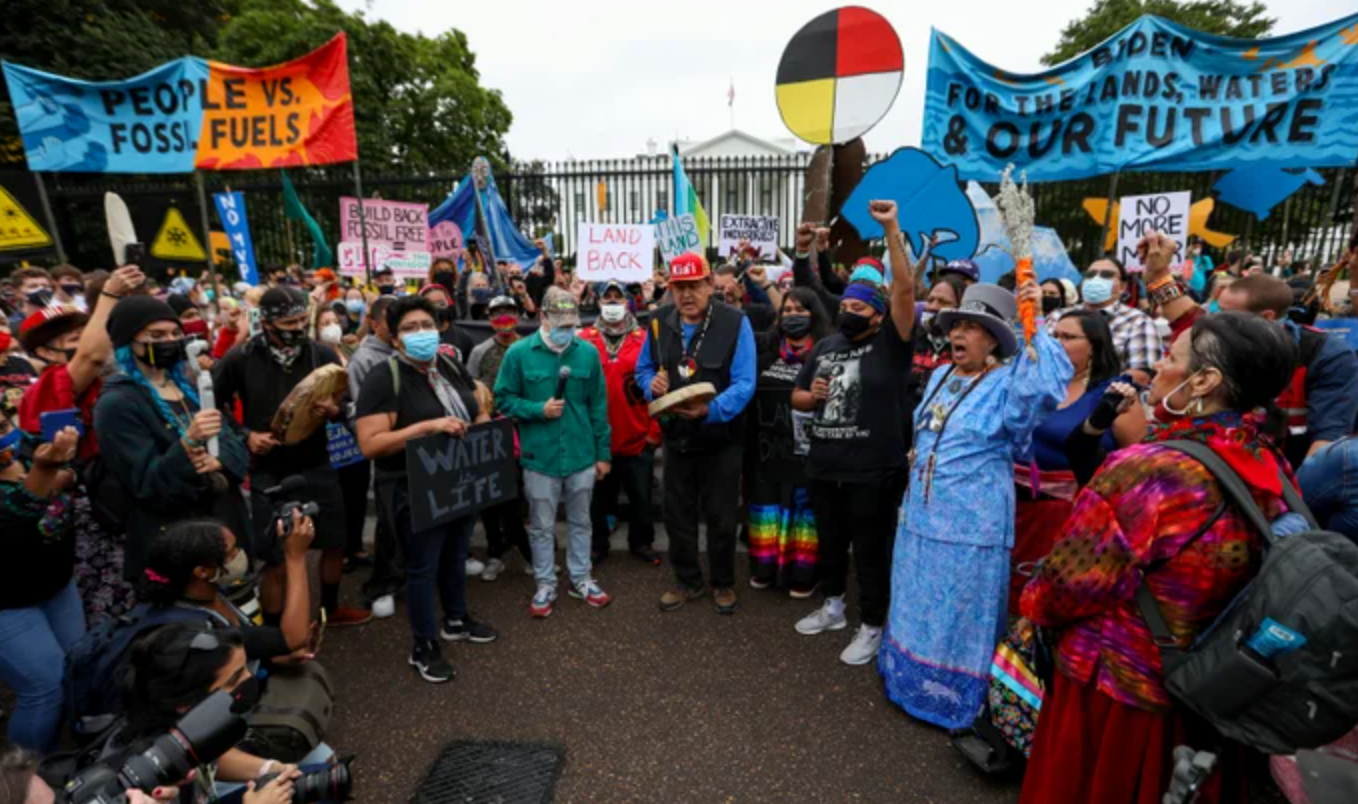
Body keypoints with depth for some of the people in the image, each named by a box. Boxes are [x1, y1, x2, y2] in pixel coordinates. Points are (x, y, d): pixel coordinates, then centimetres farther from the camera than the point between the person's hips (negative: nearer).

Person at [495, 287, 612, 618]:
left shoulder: (588, 352, -1)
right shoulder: (519, 353, -6)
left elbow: (598, 405, 3)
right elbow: (503, 399, 0)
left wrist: (603, 453, 3)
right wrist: (538, 410, -17)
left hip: (582, 454, 2)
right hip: (539, 456, -1)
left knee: (580, 521, 16)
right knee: (541, 526, 11)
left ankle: (581, 579, 33)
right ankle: (545, 585, 28)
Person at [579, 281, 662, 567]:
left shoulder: (644, 339, -1)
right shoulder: (584, 339, -1)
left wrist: (655, 430, -4)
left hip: (638, 437, 0)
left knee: (640, 495, 13)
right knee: (598, 495, 14)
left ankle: (641, 543, 32)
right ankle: (598, 545, 31)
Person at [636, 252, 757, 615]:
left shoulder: (735, 323, -16)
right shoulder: (658, 322, -2)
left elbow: (744, 383, -21)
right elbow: (644, 368, 9)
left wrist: (710, 410, -36)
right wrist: (652, 385, -15)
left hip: (721, 438, -4)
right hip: (676, 436, 4)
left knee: (721, 517, 10)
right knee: (678, 514, 15)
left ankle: (723, 583, 33)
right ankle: (687, 581, 36)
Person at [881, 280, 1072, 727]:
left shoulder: (1009, 383, -11)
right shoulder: (940, 377, 10)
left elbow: (1050, 384, -35)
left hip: (971, 525, -7)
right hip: (920, 515, 7)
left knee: (959, 617, 6)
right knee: (917, 609, 20)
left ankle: (956, 699, 24)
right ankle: (911, 681, 39)